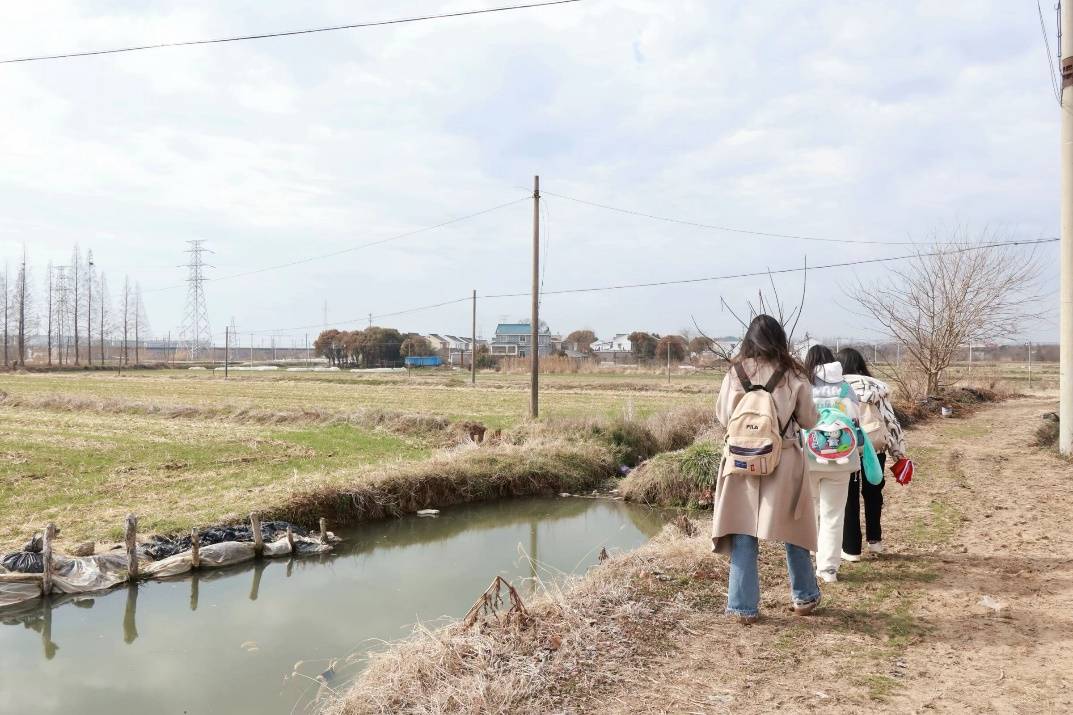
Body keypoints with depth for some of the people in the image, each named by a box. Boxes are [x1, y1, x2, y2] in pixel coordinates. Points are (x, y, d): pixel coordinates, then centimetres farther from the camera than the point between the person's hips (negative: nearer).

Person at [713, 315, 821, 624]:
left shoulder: (736, 374, -6)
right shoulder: (793, 375, -6)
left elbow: (723, 416, 4)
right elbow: (808, 420, 3)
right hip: (784, 462, 0)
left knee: (743, 536, 7)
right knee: (793, 531, 17)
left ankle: (744, 607, 11)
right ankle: (804, 597, 33)